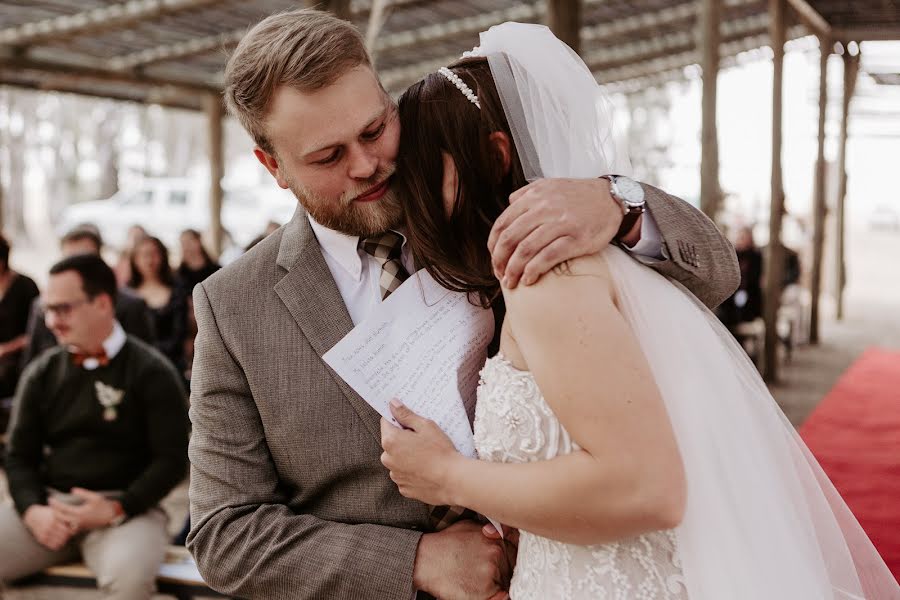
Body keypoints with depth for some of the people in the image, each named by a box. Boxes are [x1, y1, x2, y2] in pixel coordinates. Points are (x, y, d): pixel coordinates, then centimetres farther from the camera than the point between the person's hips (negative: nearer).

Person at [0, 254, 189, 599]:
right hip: (49, 504, 4)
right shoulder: (42, 373, 9)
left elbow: (172, 459, -4)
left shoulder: (151, 372, -3)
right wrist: (32, 510, -9)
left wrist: (116, 509, -17)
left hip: (125, 508, -4)